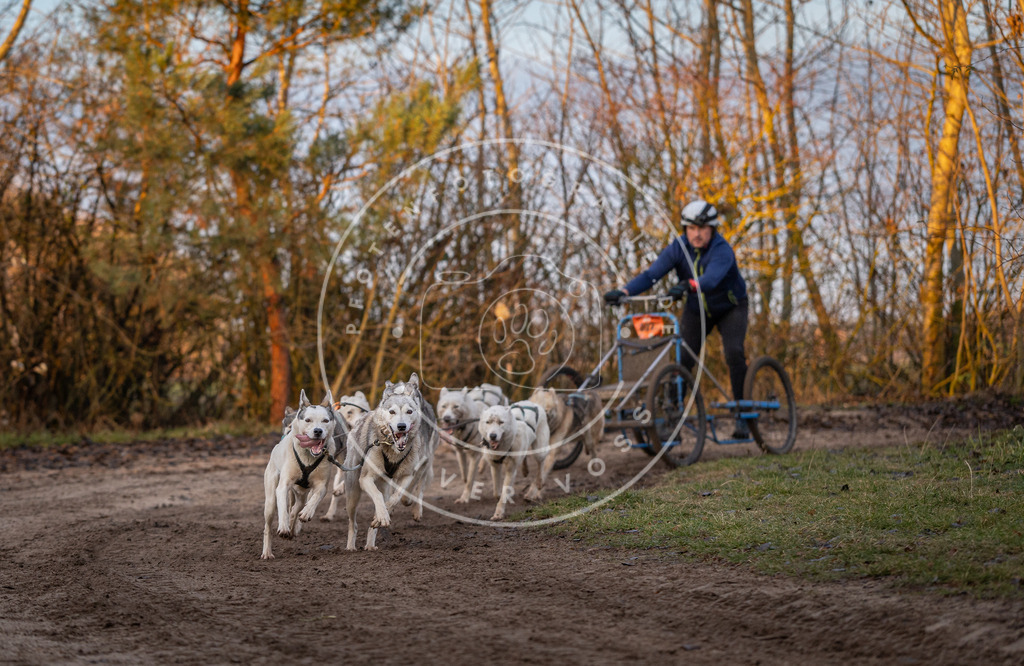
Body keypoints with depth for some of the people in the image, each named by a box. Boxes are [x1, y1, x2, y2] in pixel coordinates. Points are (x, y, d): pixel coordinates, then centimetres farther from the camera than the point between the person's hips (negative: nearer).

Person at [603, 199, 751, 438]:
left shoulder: (722, 250, -30)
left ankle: (742, 416, -11)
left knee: (734, 353, -23)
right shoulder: (678, 248, -19)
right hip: (696, 310, 3)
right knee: (682, 361, -10)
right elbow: (651, 274, -31)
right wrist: (624, 291, -48)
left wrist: (689, 285, -71)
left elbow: (711, 278, -50)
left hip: (729, 308, -3)